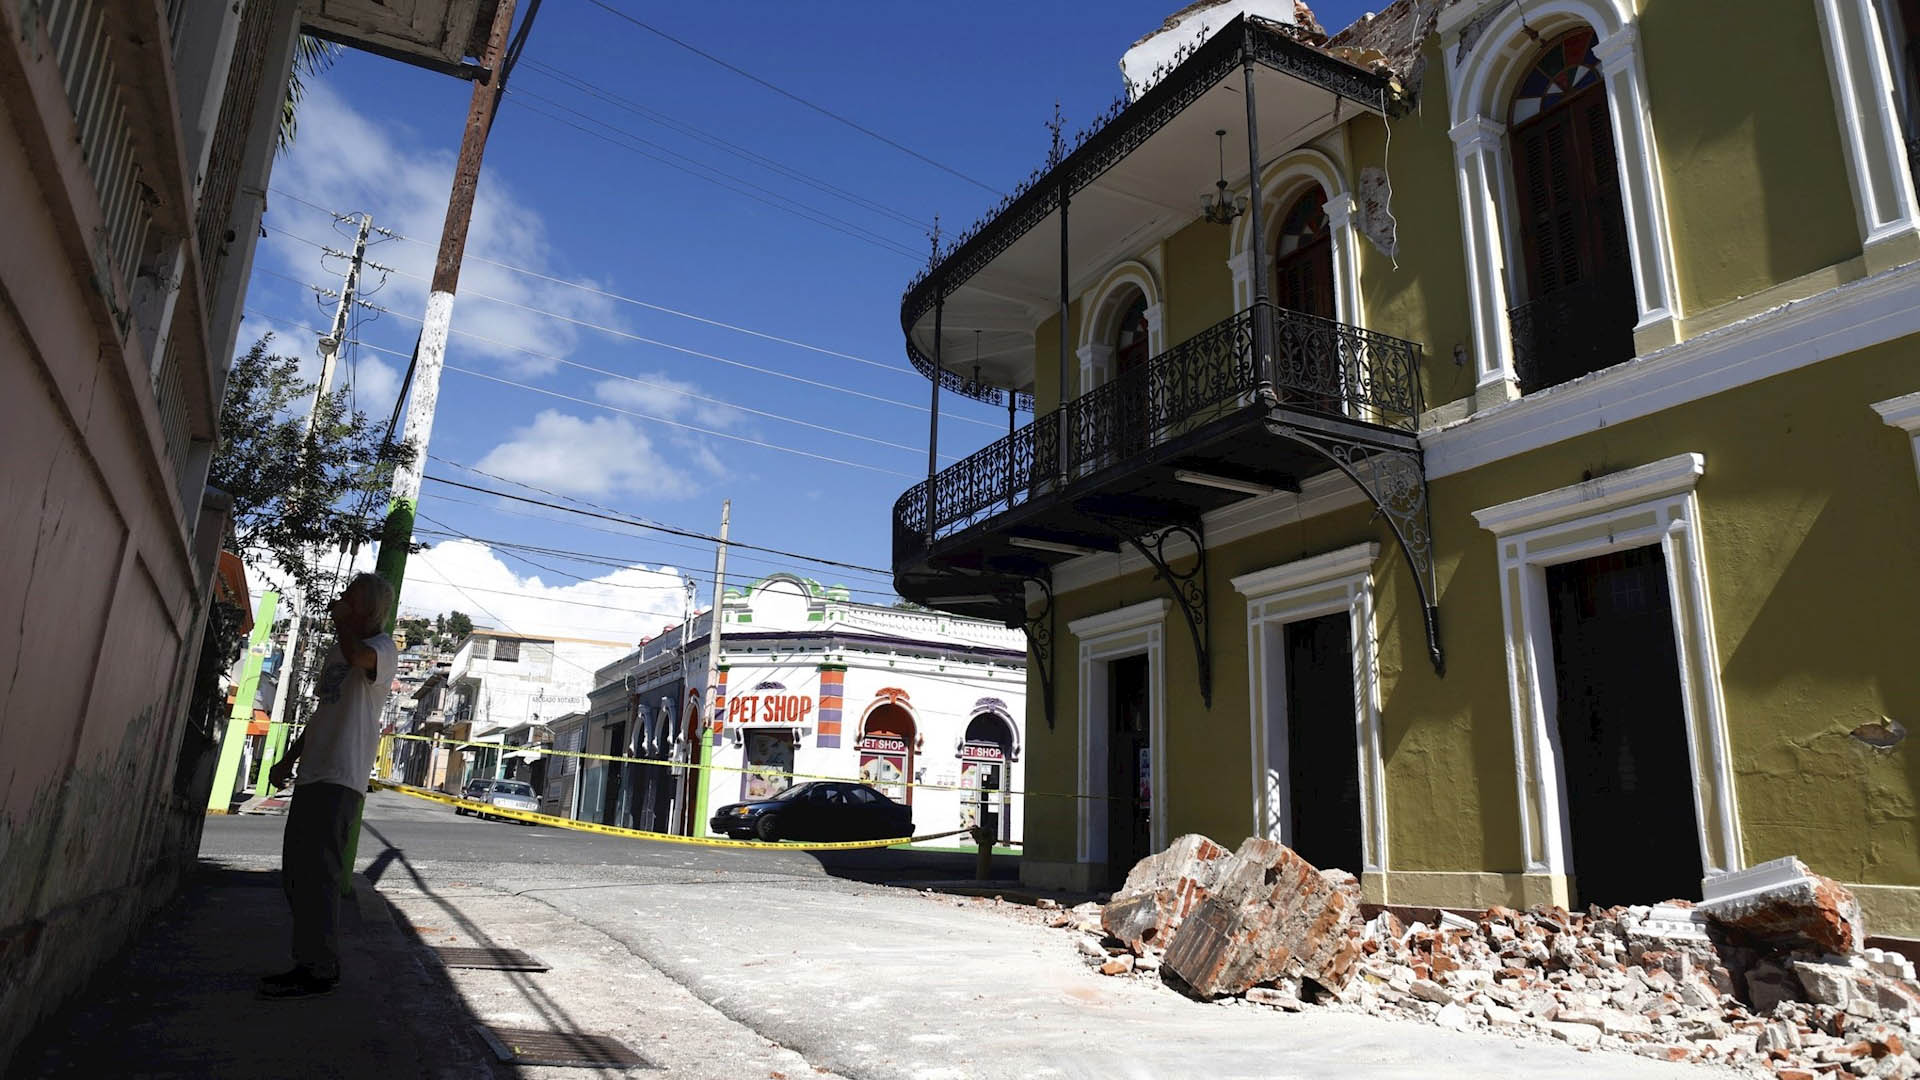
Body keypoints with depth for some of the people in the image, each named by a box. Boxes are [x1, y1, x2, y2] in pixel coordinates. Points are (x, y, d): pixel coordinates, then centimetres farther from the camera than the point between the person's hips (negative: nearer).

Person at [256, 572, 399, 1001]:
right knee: (297, 872, 12)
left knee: (317, 871, -11)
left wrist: (341, 619, -13)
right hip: (313, 774, 10)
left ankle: (318, 969, -6)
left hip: (340, 779, -10)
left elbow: (358, 655, -31)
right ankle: (311, 961, 20)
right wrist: (288, 760, 23)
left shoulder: (383, 648, -5)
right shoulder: (338, 650, 23)